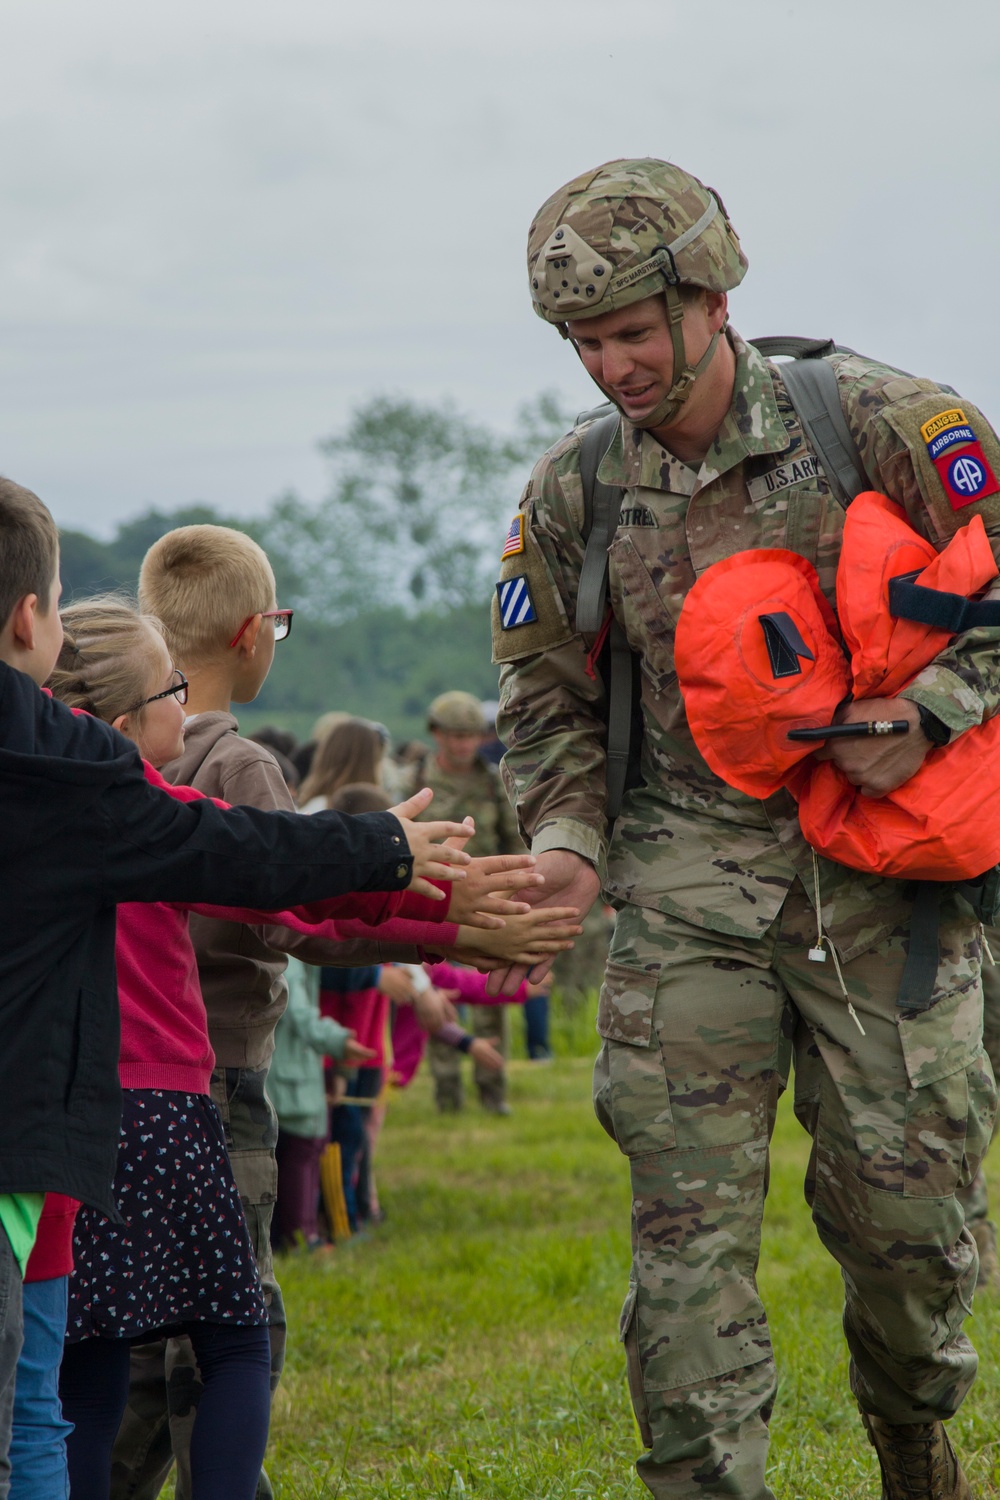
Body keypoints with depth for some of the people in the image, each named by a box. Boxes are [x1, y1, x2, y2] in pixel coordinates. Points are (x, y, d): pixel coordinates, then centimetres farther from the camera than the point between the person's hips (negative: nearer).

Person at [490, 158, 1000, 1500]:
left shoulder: (881, 422, -6)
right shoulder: (572, 494, 3)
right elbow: (547, 696, 14)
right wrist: (564, 837, -3)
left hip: (880, 871, -2)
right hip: (689, 883, 2)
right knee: (688, 1215, -8)